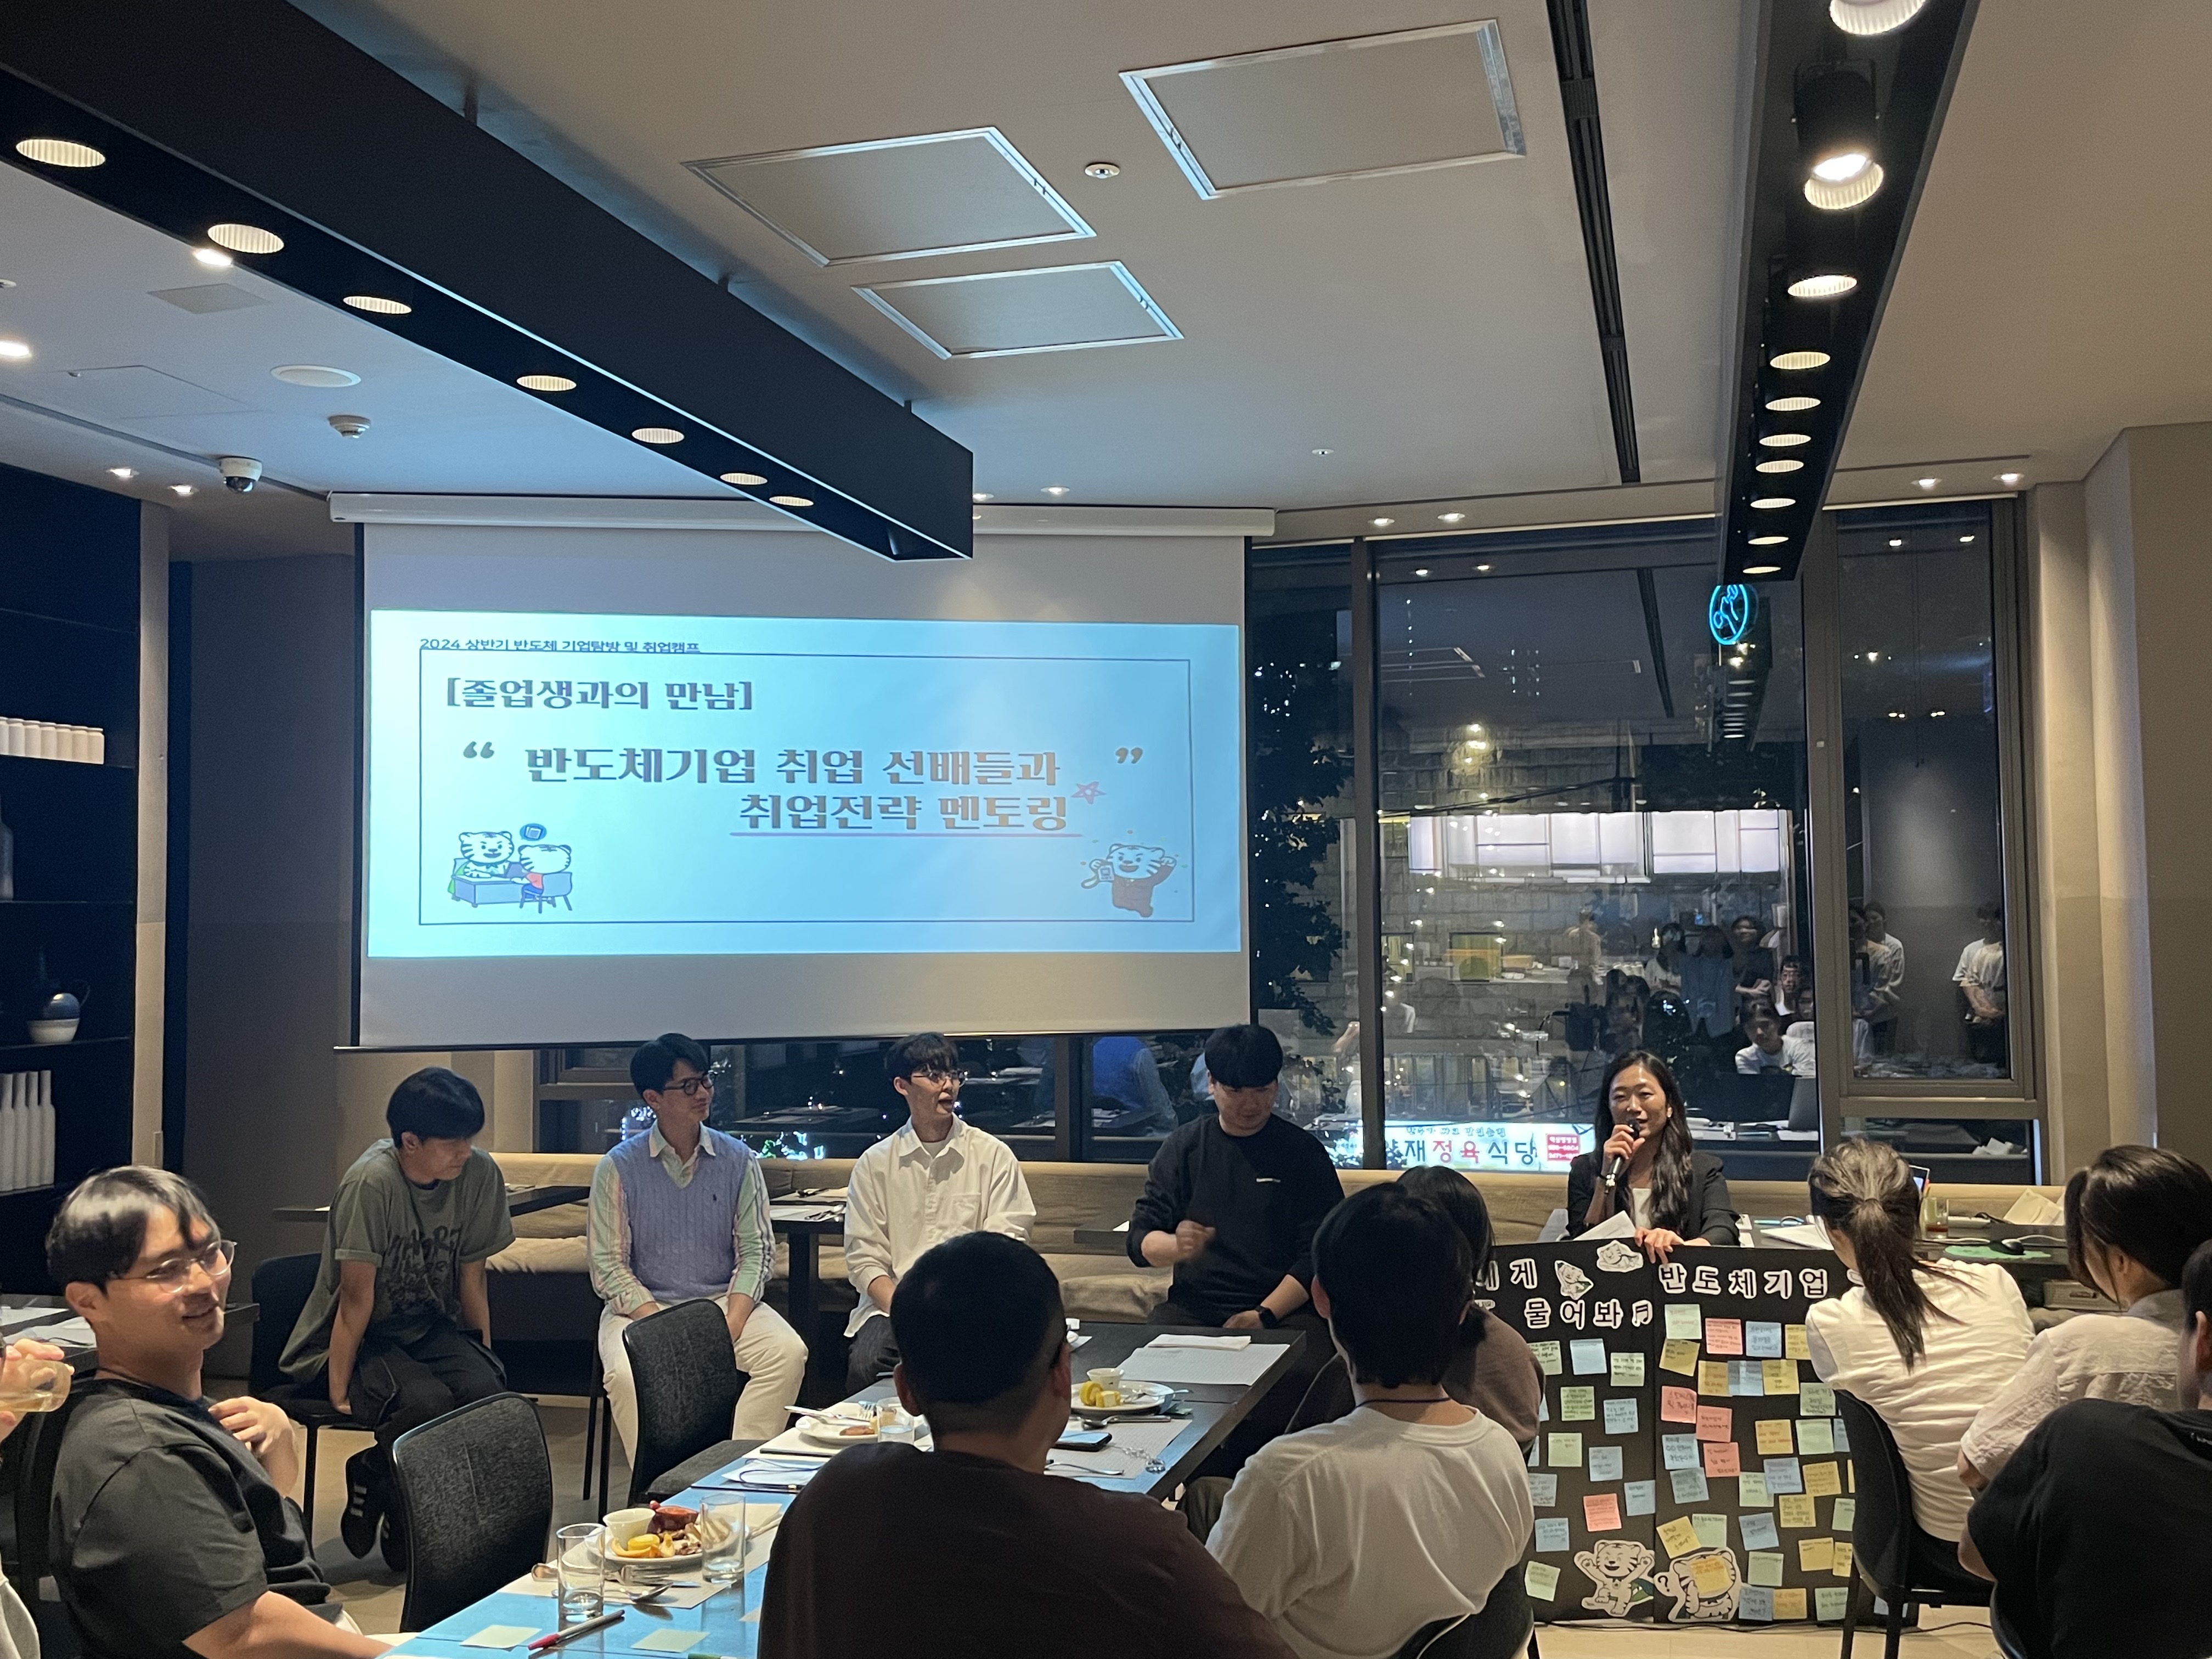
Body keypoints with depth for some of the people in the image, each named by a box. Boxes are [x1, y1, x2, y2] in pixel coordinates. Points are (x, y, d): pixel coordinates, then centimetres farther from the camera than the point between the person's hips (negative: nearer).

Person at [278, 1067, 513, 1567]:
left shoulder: (480, 1174, -8)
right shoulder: (373, 1183, -23)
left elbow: (471, 1276, 2)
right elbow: (356, 1298, -19)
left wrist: (484, 1357, 1)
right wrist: (338, 1390, -17)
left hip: (430, 1328, 5)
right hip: (356, 1338, -5)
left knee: (485, 1391, -25)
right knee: (428, 1402, -33)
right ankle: (373, 1480, 2)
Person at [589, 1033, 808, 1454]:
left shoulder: (739, 1160, 5)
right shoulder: (618, 1167, -1)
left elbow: (756, 1249, 3)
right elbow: (608, 1264, -4)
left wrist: (729, 1328, -14)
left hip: (725, 1302, 2)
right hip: (644, 1307, -2)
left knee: (788, 1353, -25)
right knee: (625, 1373, -33)